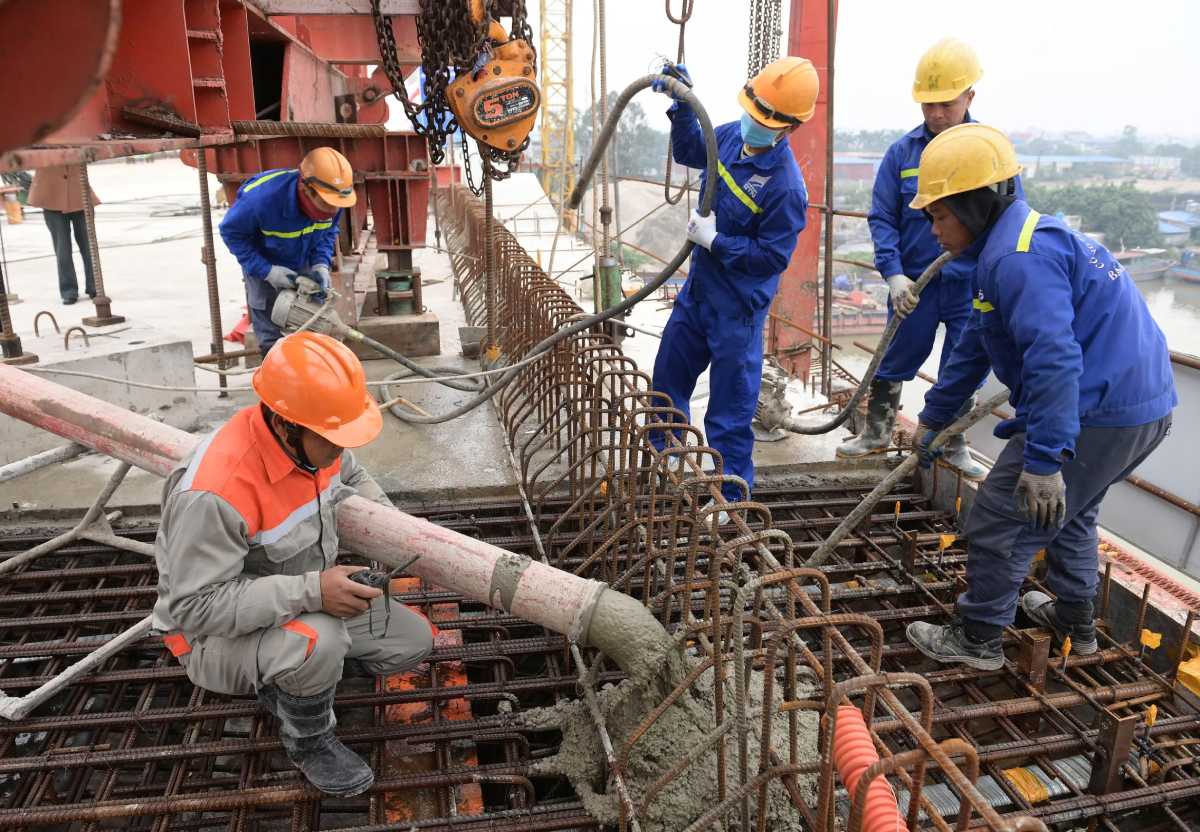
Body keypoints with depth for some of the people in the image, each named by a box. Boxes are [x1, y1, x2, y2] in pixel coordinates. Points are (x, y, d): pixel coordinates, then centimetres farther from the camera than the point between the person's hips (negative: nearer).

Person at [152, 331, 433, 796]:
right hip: (216, 632, -7)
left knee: (413, 640, 3)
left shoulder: (315, 441, -14)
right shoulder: (215, 491, -37)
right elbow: (196, 605, -33)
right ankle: (308, 743, -4)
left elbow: (353, 477, 10)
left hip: (305, 606, 7)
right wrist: (310, 592, -38)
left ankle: (285, 676, 17)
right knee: (318, 642, -37)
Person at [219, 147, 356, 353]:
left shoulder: (332, 199, -25)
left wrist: (321, 263, -20)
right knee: (272, 339, 1)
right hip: (263, 266, -4)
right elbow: (231, 231, -22)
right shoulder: (262, 197, -39)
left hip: (302, 267, 4)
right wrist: (267, 271, -28)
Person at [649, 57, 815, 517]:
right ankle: (661, 453, 42)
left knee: (730, 409, 3)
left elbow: (771, 257, -21)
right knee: (668, 375, 21)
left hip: (737, 309, -8)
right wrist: (683, 105, 4)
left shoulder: (785, 186, -25)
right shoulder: (730, 135, -2)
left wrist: (714, 241, -21)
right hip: (698, 288, 8)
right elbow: (688, 151, 18)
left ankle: (732, 494, 19)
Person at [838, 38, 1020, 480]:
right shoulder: (903, 151, -2)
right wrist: (894, 273, -14)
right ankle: (876, 431, 32)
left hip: (971, 286, 0)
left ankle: (953, 446, 29)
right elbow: (882, 218, -2)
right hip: (913, 283, 0)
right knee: (895, 360, 13)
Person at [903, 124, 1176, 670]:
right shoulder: (1012, 244, 15)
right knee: (1068, 511, 29)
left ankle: (977, 640, 17)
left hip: (1096, 415, -11)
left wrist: (1044, 460, -31)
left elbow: (1053, 359, -31)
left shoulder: (1020, 257, -20)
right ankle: (1075, 621, 46)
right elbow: (973, 348, 23)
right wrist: (933, 418, 29)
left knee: (1000, 522, 1)